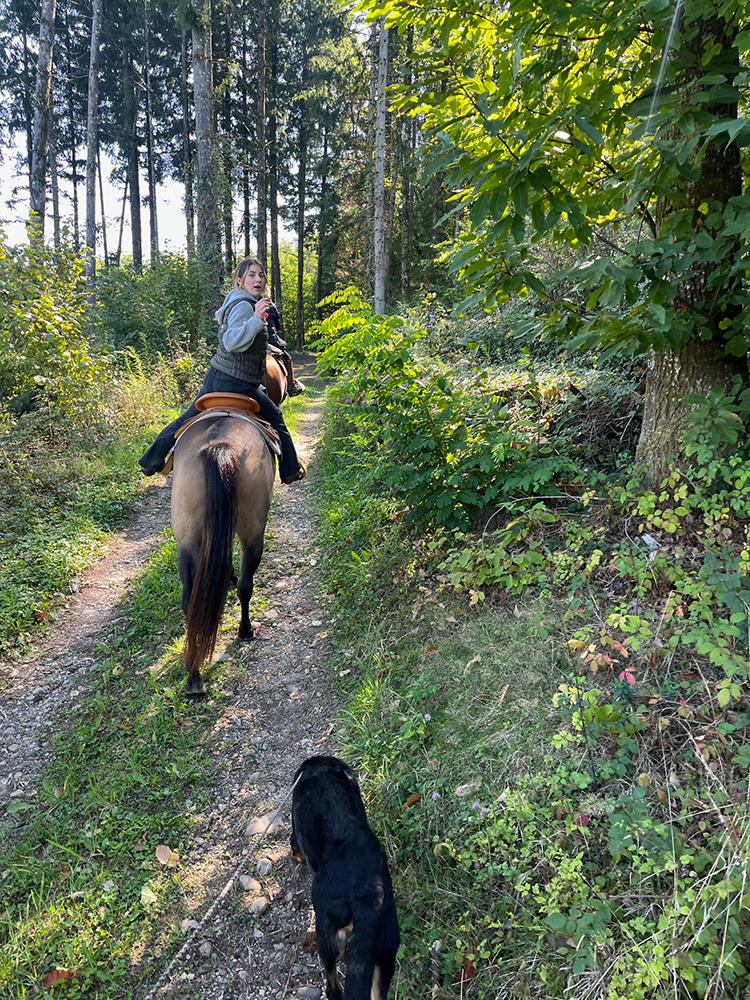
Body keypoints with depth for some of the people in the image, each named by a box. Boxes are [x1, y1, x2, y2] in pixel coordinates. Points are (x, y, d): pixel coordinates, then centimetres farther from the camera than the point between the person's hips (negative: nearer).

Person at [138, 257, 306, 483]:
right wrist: (257, 319, -41)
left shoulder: (241, 303, 14)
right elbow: (232, 342, -33)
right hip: (235, 384, -10)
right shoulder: (243, 306, -18)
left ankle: (152, 461, 31)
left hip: (215, 377, 10)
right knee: (274, 418, 9)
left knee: (188, 419, 20)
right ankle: (291, 471, 19)